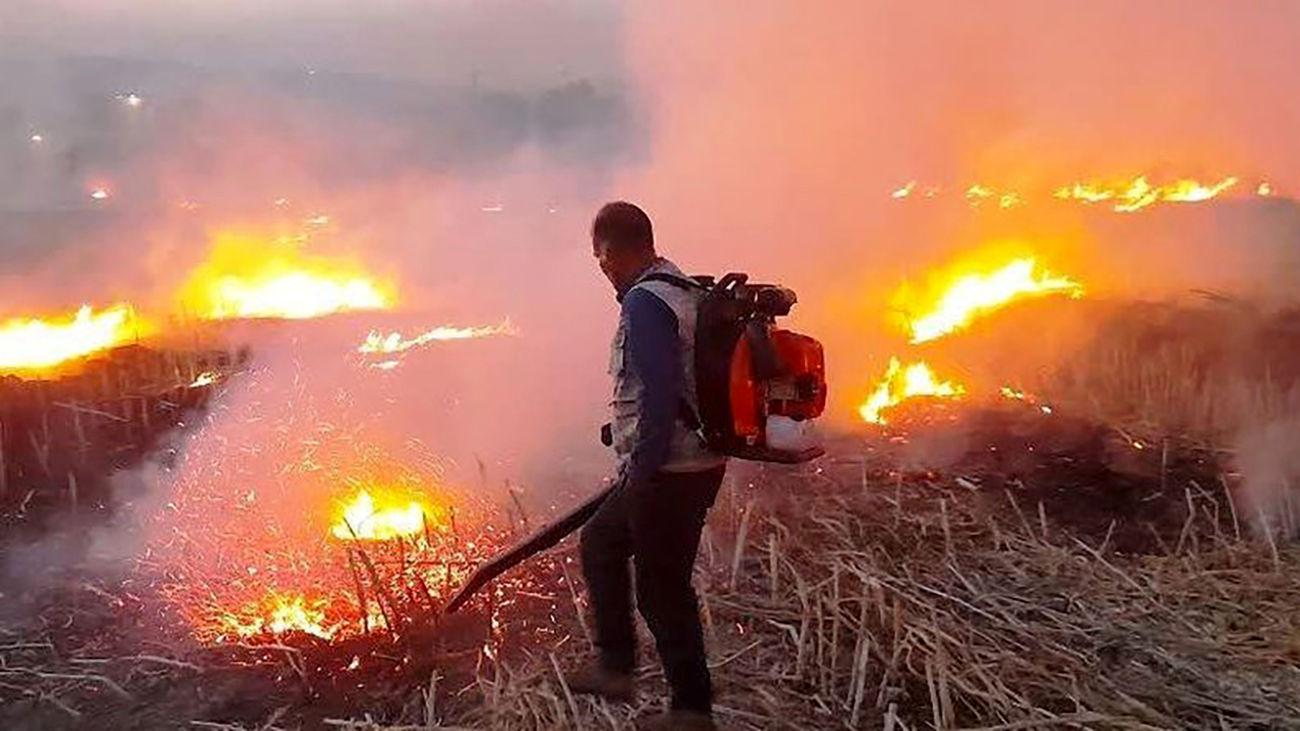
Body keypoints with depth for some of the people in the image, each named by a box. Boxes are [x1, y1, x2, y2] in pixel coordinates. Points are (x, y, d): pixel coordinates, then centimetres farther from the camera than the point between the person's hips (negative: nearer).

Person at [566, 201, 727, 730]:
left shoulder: (645, 302, -18)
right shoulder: (686, 291, 11)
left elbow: (658, 394, -26)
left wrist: (641, 470, -17)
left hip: (666, 473, -10)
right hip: (698, 462, 10)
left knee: (662, 589, 3)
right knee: (600, 540, 23)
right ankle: (614, 666, 28)